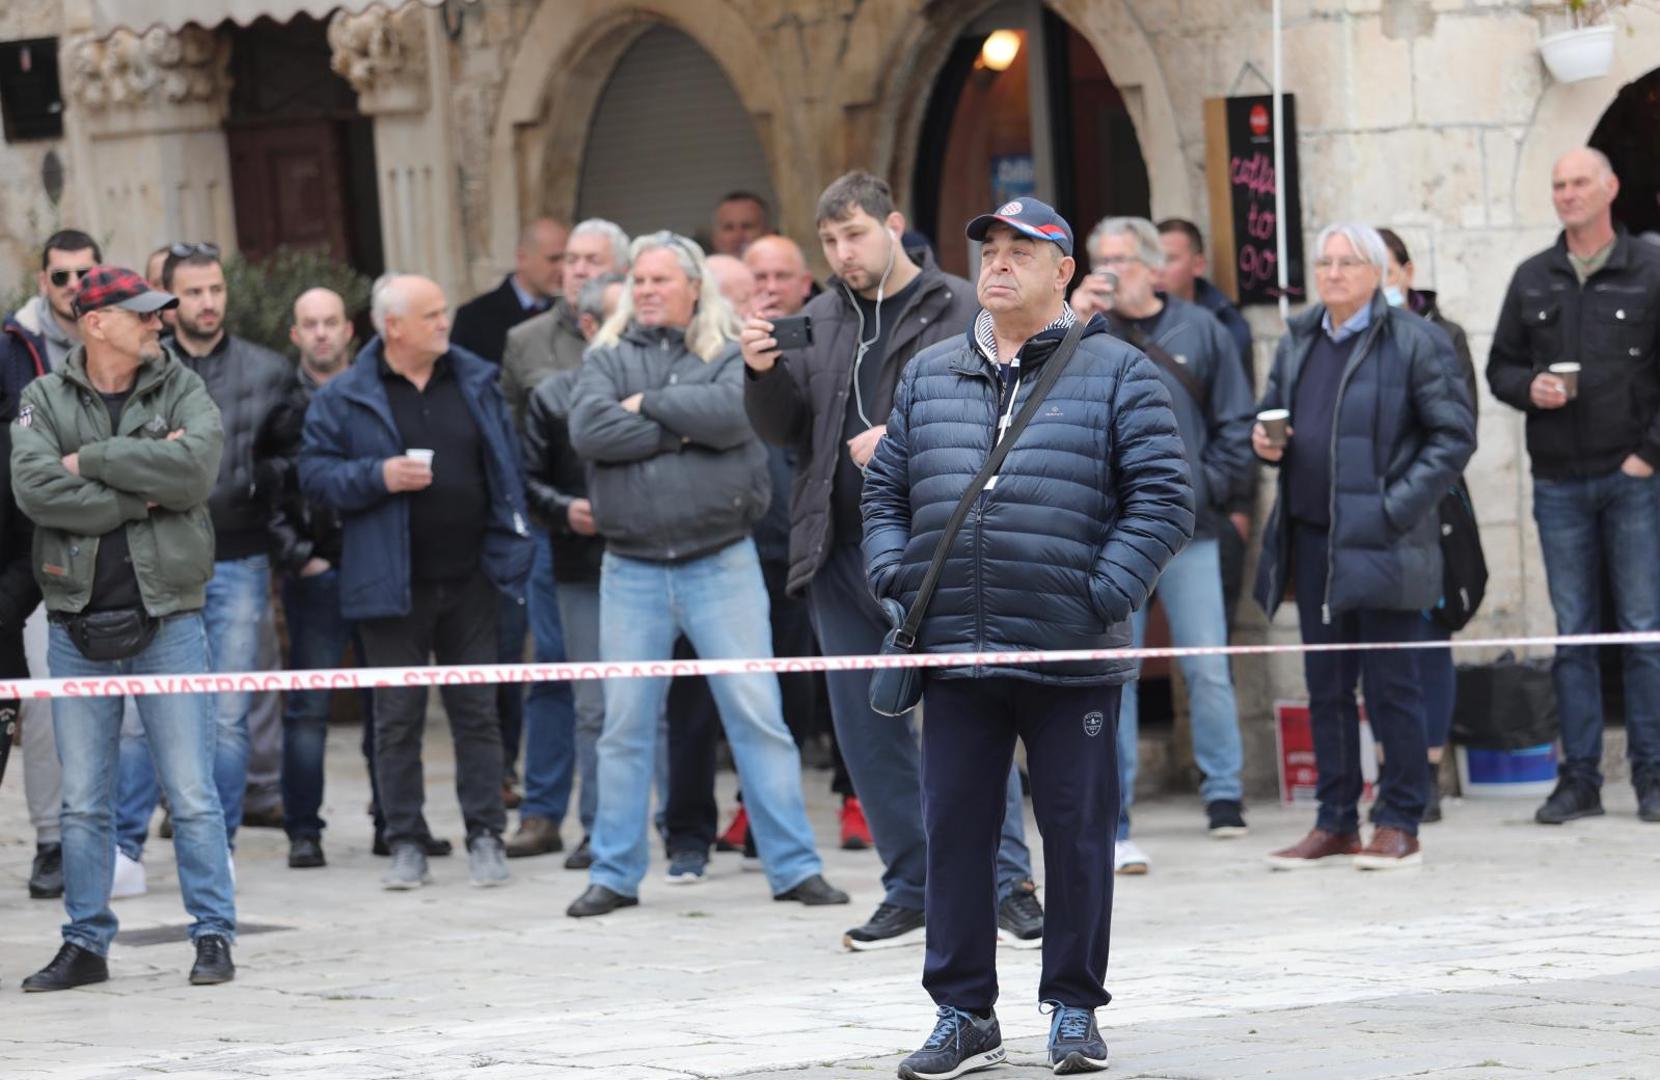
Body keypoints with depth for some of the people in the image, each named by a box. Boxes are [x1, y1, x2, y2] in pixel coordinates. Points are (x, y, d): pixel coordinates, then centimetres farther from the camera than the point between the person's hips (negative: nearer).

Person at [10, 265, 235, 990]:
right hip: (79, 629, 1)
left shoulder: (181, 389, 4)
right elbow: (34, 488, -14)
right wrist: (142, 496, -15)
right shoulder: (45, 400, 4)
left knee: (191, 792, -1)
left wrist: (92, 459, -12)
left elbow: (194, 468, -16)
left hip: (167, 622, -1)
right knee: (82, 801, 6)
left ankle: (214, 936, 7)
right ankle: (86, 944, 14)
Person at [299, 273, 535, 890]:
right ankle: (406, 845, 9)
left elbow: (506, 469, 12)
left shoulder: (476, 383, 8)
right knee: (398, 718, 3)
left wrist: (509, 553, 6)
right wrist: (378, 476, -18)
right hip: (392, 583, -2)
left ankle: (485, 838, 10)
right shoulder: (344, 398, -1)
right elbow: (315, 475, -2)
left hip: (469, 581, 2)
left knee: (477, 711, 5)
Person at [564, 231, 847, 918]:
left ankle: (793, 867, 2)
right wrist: (684, 427, -10)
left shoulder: (729, 354, 5)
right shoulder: (607, 358, 9)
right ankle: (614, 874, 12)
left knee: (758, 716, -2)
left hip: (721, 564, -1)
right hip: (632, 571, 2)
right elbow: (588, 432, -9)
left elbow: (733, 413, -16)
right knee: (625, 725, 4)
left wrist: (648, 404, -8)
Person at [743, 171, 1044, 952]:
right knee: (868, 728, 8)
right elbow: (781, 431, 15)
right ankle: (911, 890, 16)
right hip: (842, 555, 6)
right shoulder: (818, 322, 14)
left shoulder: (962, 313, -3)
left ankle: (1008, 883, -4)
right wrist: (764, 374, -4)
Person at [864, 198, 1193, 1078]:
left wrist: (1103, 595, -12)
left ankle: (1074, 1008, 15)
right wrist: (897, 583, 4)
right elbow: (885, 492, 19)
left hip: (1071, 658, -3)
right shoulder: (928, 377, 14)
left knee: (1077, 833, 4)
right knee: (954, 832, 4)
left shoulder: (1116, 375, 1)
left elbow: (1163, 500, -4)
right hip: (954, 655, 3)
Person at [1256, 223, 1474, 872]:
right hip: (1312, 538, 6)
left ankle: (1400, 825, 5)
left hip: (1381, 543, -6)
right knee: (1325, 685, 9)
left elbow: (1454, 435, -7)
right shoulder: (1297, 343, 14)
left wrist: (1398, 507, -14)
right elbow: (1271, 414, 25)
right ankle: (1335, 824, 16)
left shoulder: (1416, 343, -5)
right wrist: (1265, 442, 1)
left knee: (1391, 685, -2)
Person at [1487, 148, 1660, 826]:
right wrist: (1529, 388, -6)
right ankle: (1579, 777, 6)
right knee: (1573, 634, 4)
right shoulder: (1532, 281, 11)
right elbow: (1500, 365, 16)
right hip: (1558, 483, 3)